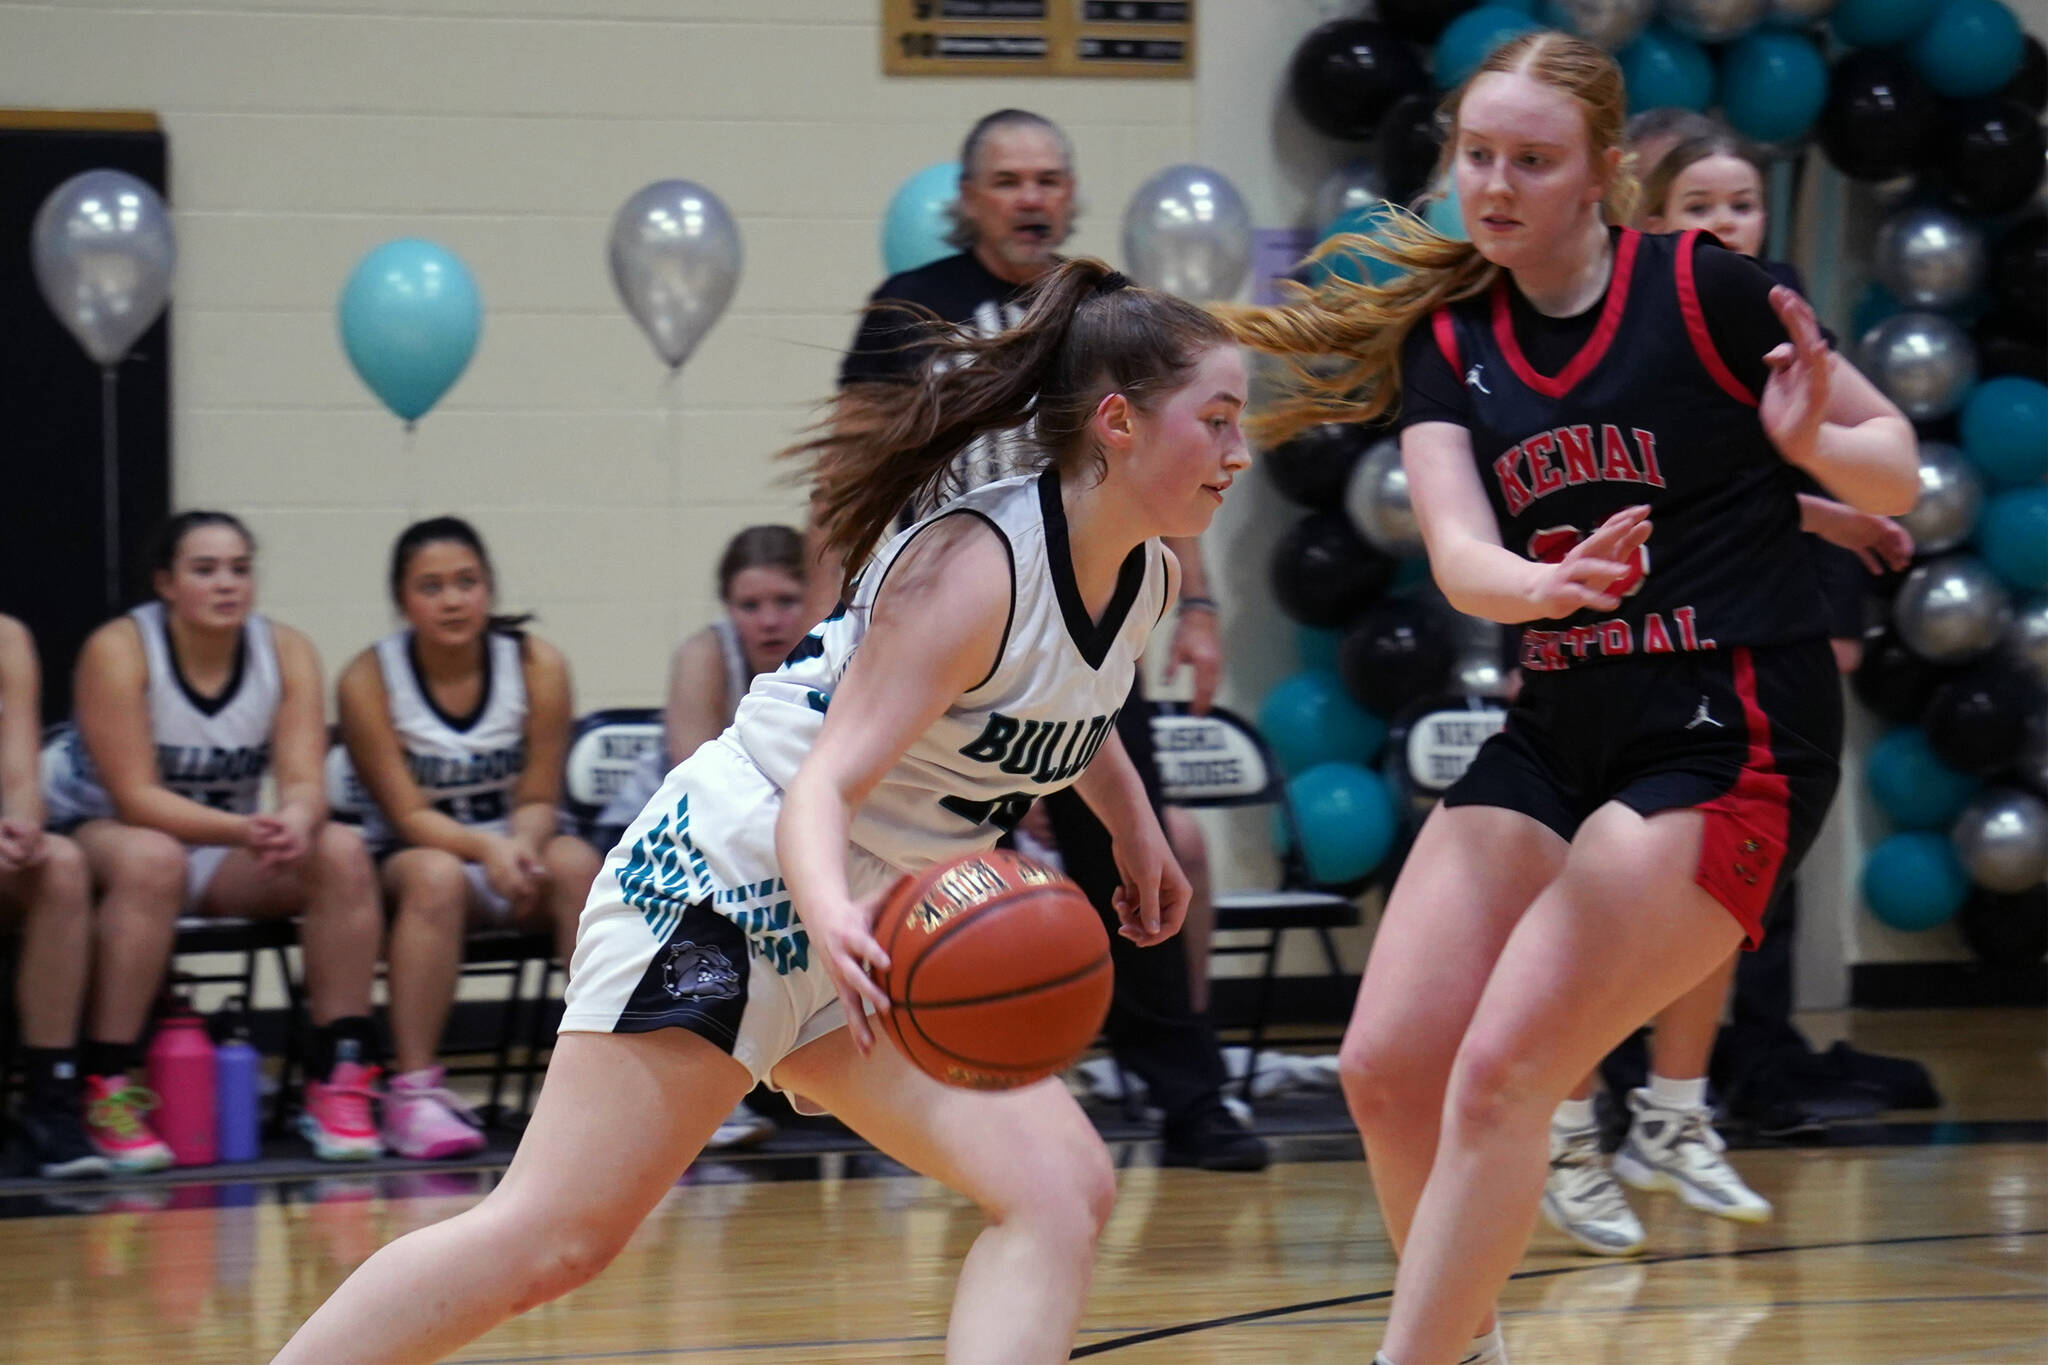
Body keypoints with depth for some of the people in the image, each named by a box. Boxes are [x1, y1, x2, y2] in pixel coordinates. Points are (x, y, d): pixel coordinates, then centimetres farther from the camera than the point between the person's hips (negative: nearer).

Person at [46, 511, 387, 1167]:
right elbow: (135, 798, -23)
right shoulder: (118, 651, -17)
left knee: (343, 853, -21)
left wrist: (295, 822, -39)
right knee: (153, 858, -38)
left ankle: (339, 1082, -19)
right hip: (102, 836, -4)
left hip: (229, 856, 4)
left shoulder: (286, 652, -5)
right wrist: (244, 830, -38)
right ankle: (107, 1091, -36)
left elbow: (305, 781, -13)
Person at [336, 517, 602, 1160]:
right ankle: (413, 1089, -38)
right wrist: (488, 849, -31)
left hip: (518, 848, 2)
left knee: (576, 866, -31)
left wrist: (522, 846, -28)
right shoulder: (369, 680, -11)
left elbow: (539, 799, -4)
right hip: (413, 852, -2)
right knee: (436, 878, -36)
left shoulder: (537, 665, -7)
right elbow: (408, 813, -13)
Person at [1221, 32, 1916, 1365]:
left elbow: (1896, 472, 0)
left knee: (1500, 1075, -15)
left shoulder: (1702, 292, -8)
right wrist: (1546, 585, -33)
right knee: (1389, 1065, -1)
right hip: (1558, 733, 6)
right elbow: (1460, 552, -11)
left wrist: (1812, 439, -23)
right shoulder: (1447, 341, 5)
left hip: (1727, 740, -6)